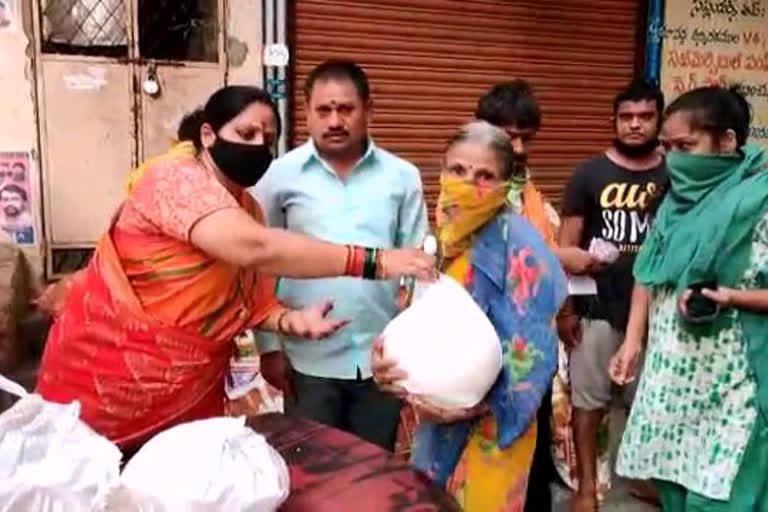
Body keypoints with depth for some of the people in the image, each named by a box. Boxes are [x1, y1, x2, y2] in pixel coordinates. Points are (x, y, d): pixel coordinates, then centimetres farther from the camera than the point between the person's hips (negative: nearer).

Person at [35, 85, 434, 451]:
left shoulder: (249, 210, 6)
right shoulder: (176, 177, -18)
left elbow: (252, 304, 5)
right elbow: (254, 249, -34)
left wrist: (294, 321, -17)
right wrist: (372, 262, -35)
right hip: (107, 386, -7)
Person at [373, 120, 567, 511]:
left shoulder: (518, 247, -18)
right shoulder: (446, 235, 3)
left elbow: (532, 351, -20)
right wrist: (387, 357, -10)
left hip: (490, 425, -6)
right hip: (437, 414, 7)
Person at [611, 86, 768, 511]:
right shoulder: (678, 197, 6)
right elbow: (650, 274, 11)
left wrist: (731, 298, -26)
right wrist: (632, 343, 7)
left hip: (731, 382, -6)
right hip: (669, 372, 6)